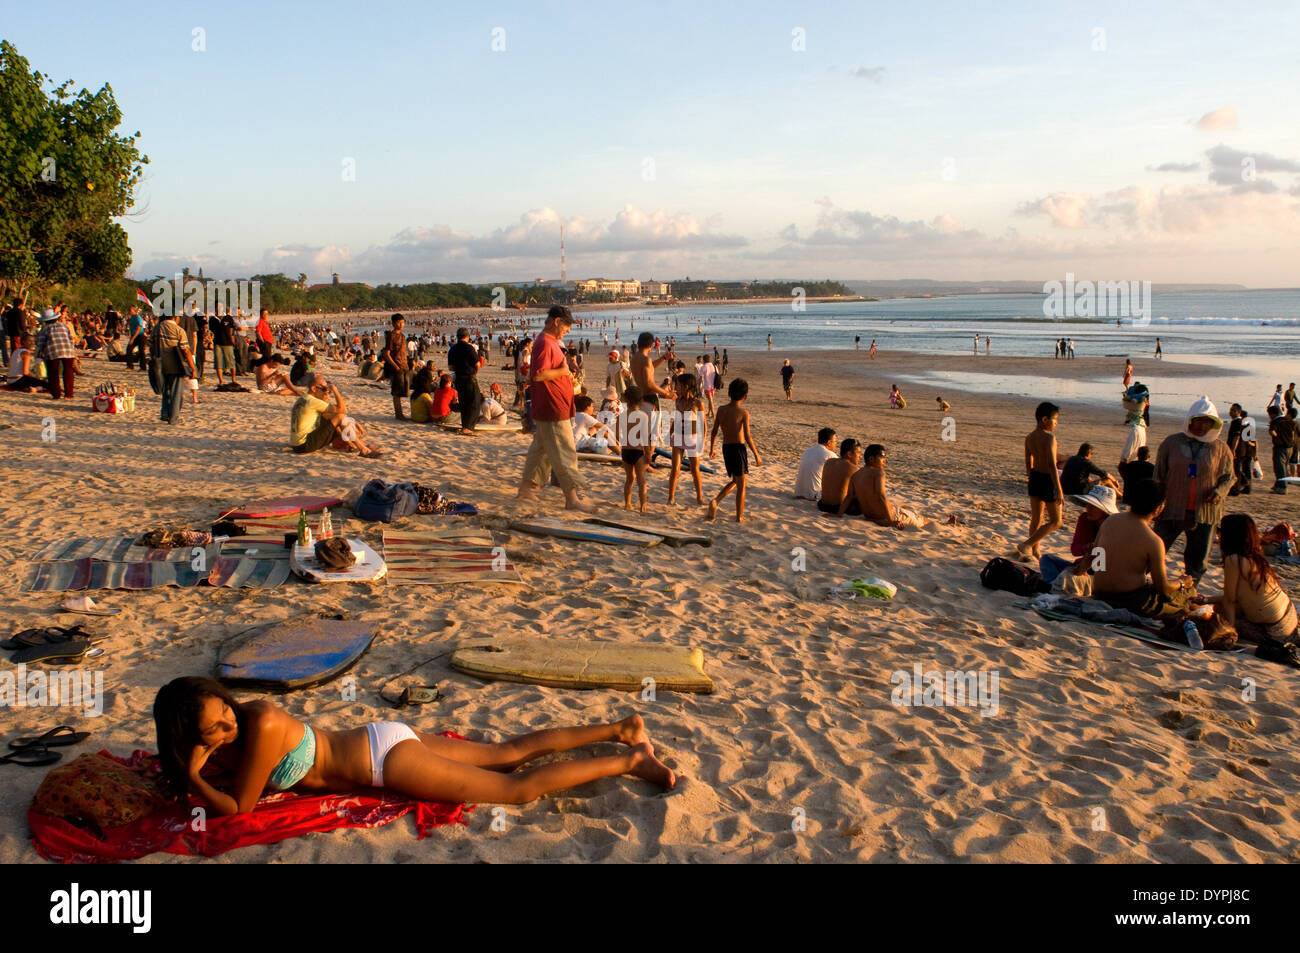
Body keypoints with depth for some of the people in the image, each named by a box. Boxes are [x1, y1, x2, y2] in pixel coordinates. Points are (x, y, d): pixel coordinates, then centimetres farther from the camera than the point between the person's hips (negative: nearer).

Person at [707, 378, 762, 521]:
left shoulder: (721, 410, 0)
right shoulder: (743, 413, -13)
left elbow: (714, 432, 6)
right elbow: (748, 437, -15)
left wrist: (712, 449, 20)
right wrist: (757, 456, -7)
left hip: (726, 448, 5)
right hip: (738, 448, -5)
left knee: (735, 481, 22)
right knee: (741, 485, 9)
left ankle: (715, 500, 1)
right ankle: (739, 517, 14)